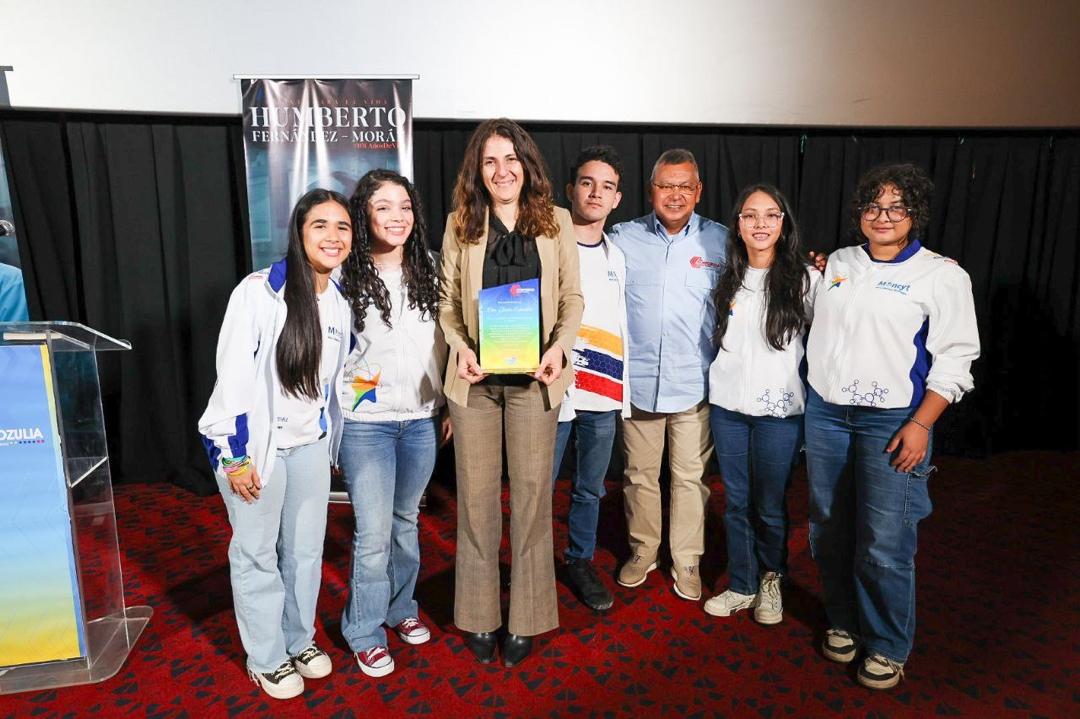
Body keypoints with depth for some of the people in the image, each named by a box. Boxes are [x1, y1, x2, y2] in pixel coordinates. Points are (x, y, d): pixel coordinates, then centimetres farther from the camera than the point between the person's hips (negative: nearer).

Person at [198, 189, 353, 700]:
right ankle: (266, 658, 27)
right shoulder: (260, 291, -15)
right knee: (256, 554, 8)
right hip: (256, 444, -5)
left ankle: (299, 639, 36)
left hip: (311, 445, 5)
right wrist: (237, 454, -16)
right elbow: (232, 375, -15)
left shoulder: (340, 303, 4)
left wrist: (333, 446, 15)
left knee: (306, 549, 15)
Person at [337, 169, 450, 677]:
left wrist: (448, 407, 10)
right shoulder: (347, 278, -8)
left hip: (421, 420, 4)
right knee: (374, 533, 1)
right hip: (366, 423, -4)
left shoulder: (428, 275, 4)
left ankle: (400, 608, 37)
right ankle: (364, 631, 21)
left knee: (406, 521, 18)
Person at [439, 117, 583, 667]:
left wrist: (560, 346, -11)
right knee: (476, 497, 8)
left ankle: (526, 620, 24)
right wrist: (459, 347, -11)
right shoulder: (460, 224, 5)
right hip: (476, 377, 1)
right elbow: (448, 301, 6)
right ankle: (479, 617, 26)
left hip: (534, 377, 0)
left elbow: (572, 297, 5)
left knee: (531, 496, 7)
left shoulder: (556, 221, 4)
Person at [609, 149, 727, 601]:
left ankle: (686, 560, 27)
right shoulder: (624, 238, 2)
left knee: (690, 476, 10)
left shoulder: (721, 241, 2)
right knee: (639, 473, 13)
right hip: (637, 380, 1)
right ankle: (642, 550, 33)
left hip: (695, 382, 0)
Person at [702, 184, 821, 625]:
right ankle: (742, 586, 28)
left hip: (779, 410, -3)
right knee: (736, 502, 11)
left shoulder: (805, 278, -4)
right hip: (727, 405, 3)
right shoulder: (727, 279, 7)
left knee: (769, 506, 7)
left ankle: (771, 578, 33)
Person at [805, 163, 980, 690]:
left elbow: (954, 360, -5)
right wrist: (808, 399, 11)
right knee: (828, 530, 12)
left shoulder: (942, 274, -2)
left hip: (891, 421, -4)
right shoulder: (836, 264, 10)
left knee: (883, 543, -3)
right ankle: (843, 621, 33)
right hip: (824, 412, 5)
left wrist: (920, 425, -12)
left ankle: (887, 647, 19)